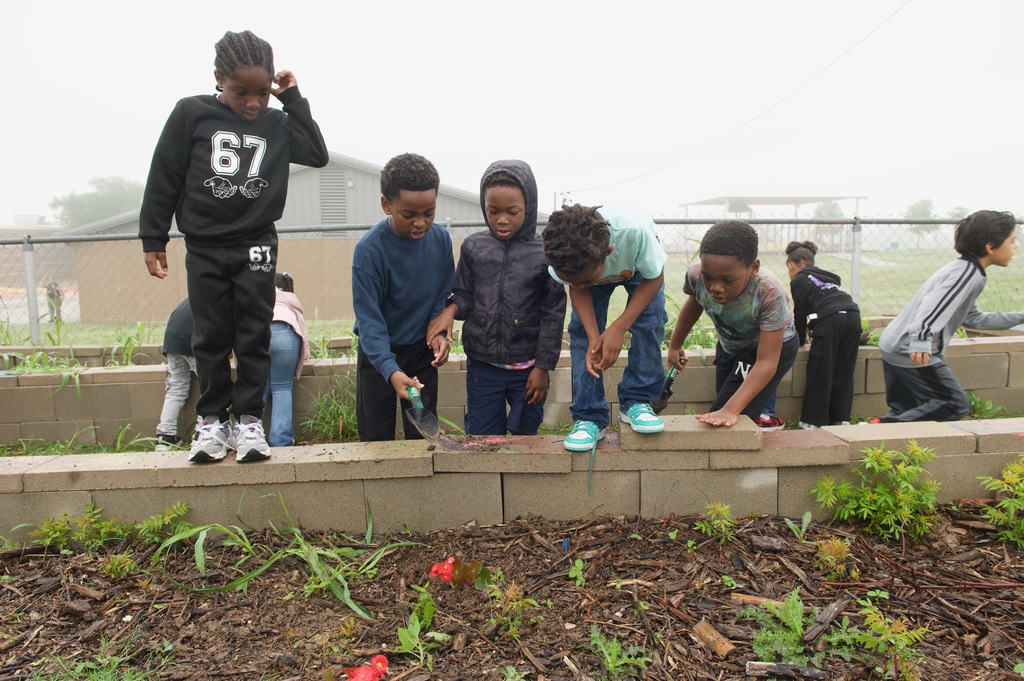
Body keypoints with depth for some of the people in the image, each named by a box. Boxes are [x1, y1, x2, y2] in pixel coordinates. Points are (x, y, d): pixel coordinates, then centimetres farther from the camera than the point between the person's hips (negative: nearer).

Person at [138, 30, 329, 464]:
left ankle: (248, 419, 10)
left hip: (256, 247, 1)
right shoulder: (191, 114, -1)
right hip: (204, 249, 0)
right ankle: (212, 420, 16)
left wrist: (293, 100, -2)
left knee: (255, 337, 1)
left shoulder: (277, 124, 5)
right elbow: (164, 178, 1)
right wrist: (153, 238, 2)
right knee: (211, 339, 6)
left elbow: (318, 155, -5)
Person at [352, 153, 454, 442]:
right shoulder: (369, 249, -22)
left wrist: (440, 330, -17)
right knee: (375, 436, 8)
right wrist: (391, 370, -33)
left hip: (423, 350, 3)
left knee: (423, 434, 8)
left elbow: (445, 294, 2)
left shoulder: (441, 239, -10)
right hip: (377, 353, -2)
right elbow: (368, 317, -22)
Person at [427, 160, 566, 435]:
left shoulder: (544, 252, -8)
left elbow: (553, 314, -5)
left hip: (527, 367, -2)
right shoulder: (473, 247, -1)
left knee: (526, 435, 15)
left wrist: (542, 367, -5)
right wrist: (451, 309, -15)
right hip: (481, 365, 2)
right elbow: (464, 295, 9)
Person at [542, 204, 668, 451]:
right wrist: (594, 337, -33)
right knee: (582, 328, -14)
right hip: (589, 265, 2)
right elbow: (577, 289, -18)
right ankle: (589, 417, -4)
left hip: (639, 266, -1)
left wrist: (619, 327, -37)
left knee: (649, 321, -22)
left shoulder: (634, 230, -46)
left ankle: (637, 401, -6)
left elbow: (654, 278, -27)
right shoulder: (562, 254, -37)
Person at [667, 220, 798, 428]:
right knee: (720, 424, 14)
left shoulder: (770, 294, -41)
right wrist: (674, 346, 8)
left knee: (735, 421, -19)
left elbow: (766, 362, -38)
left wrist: (731, 410, -49)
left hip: (774, 347, -5)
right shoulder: (696, 275, -30)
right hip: (730, 346, 5)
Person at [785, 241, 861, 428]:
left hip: (830, 319, -7)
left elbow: (800, 313, 11)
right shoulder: (826, 276, 32)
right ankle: (841, 419, 17)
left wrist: (798, 340, 25)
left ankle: (813, 421, 6)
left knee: (819, 373, 1)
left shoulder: (798, 280, 11)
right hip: (853, 315, 7)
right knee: (843, 372, 13)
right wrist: (811, 330, 44)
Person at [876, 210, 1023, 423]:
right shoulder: (969, 273, -11)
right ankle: (885, 428, -14)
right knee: (955, 406, -4)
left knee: (906, 410, 15)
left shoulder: (961, 268, 21)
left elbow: (973, 318, 29)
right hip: (910, 351, -10)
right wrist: (921, 340, -39)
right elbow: (935, 304, -28)